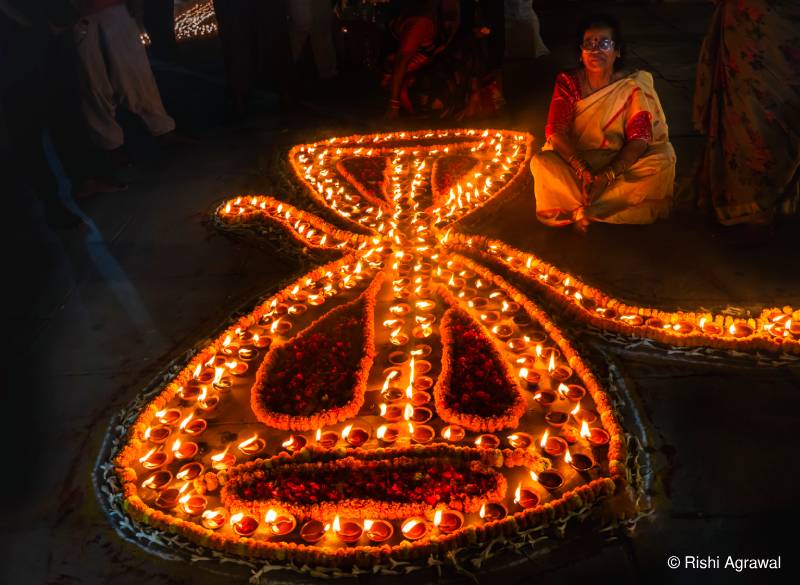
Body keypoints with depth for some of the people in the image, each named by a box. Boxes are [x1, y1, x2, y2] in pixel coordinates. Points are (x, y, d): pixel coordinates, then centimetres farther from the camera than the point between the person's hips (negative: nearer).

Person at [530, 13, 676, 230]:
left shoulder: (631, 88, -5)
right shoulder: (568, 82, -5)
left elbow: (639, 139, -14)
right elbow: (555, 132, -15)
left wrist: (608, 174, -30)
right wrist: (583, 170, -30)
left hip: (618, 164, 1)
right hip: (573, 161, -1)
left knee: (662, 163, -26)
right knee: (542, 164, -32)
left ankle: (577, 209, -19)